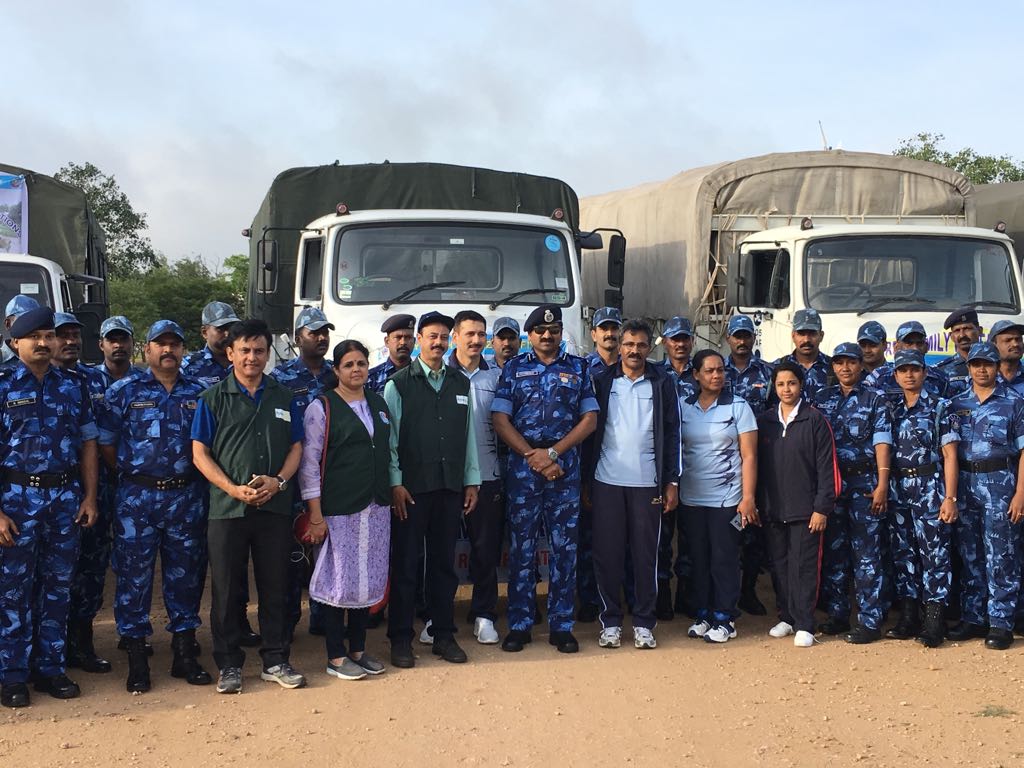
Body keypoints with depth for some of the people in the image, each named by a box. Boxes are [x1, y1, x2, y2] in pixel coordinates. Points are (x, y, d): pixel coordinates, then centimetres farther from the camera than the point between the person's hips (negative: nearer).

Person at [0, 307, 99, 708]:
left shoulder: (72, 386, 9)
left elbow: (88, 444, 12)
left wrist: (89, 496, 3)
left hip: (66, 497, 4)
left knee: (58, 585, 9)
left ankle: (50, 667, 19)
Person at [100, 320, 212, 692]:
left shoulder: (199, 392, 7)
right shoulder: (123, 391, 1)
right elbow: (105, 443, 2)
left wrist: (190, 474, 6)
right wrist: (131, 471, 4)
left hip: (186, 497, 2)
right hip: (137, 498, -2)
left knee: (185, 574, 8)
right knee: (133, 575, 1)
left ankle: (185, 653, 20)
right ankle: (136, 660, 11)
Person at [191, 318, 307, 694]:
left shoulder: (284, 398, 10)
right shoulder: (213, 398, 3)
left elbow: (296, 447, 9)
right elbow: (200, 453, -1)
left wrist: (278, 481, -10)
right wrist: (234, 489, -14)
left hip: (275, 507, 2)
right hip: (226, 506, -2)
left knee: (275, 586, 8)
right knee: (225, 589, 4)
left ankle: (275, 660, 19)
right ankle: (229, 665, 14)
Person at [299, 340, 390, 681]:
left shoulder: (378, 404, 12)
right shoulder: (321, 407, -5)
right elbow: (309, 464, -8)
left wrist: (392, 493, 13)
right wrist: (315, 516, -12)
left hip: (376, 508, 6)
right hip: (339, 510, -6)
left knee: (369, 579, 10)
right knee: (340, 581, -1)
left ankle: (358, 650, 23)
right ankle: (336, 657, 11)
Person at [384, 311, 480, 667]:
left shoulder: (461, 384, 12)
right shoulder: (398, 383, -1)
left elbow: (468, 434, 12)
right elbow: (388, 437, -4)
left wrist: (472, 481, 8)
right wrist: (395, 483, -10)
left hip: (450, 487, 4)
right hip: (411, 488, -4)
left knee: (444, 563, 10)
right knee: (405, 564, 2)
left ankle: (443, 635, 19)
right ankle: (401, 639, 10)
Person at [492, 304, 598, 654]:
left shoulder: (578, 368, 9)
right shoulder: (514, 368, 8)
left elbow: (589, 419, 3)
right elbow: (500, 419, 1)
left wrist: (552, 452, -8)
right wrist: (532, 455, -9)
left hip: (565, 469, 0)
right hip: (522, 468, 0)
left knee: (564, 547, 3)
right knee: (521, 548, 2)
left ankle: (561, 625, 11)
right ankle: (519, 625, 10)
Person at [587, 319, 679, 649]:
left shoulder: (662, 384, 6)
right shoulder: (602, 381, 6)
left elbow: (672, 435, 6)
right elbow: (590, 430, 6)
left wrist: (672, 482, 0)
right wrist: (585, 480, 1)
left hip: (647, 482, 0)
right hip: (607, 481, 0)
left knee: (646, 554, 3)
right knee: (608, 553, 2)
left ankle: (644, 623, 12)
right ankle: (610, 622, 12)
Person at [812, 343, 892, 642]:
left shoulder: (875, 399, 2)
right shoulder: (822, 398, 10)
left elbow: (882, 443, -5)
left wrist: (882, 485, -13)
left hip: (864, 482, -4)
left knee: (866, 554, -3)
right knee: (833, 551, 8)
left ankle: (869, 621, 0)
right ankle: (837, 614, 17)